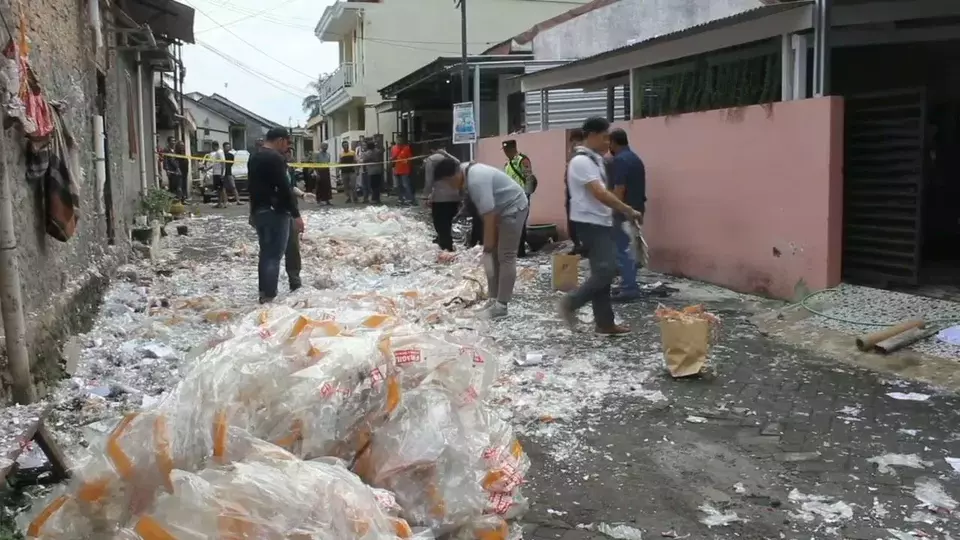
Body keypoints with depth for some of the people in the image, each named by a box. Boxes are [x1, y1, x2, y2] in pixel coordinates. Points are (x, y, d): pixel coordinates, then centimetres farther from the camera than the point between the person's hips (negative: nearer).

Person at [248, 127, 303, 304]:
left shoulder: (254, 158, 15)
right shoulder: (275, 158, -15)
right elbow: (284, 189, -20)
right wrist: (296, 215, -19)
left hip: (259, 211, 9)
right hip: (275, 212, -9)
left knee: (265, 253, 16)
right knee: (274, 255, -7)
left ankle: (263, 293, 21)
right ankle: (269, 296, -8)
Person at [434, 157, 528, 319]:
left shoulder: (476, 181, -29)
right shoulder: (468, 172, 1)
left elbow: (488, 214, -27)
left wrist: (488, 244, -19)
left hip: (513, 208, -10)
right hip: (502, 209, 10)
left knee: (506, 256, -9)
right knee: (494, 255, 10)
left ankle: (501, 305, -6)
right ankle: (493, 299, 16)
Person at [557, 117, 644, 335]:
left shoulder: (593, 159, 15)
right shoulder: (582, 161, -16)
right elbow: (600, 194, -23)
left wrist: (623, 211, 12)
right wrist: (628, 210, -20)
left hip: (600, 222, 10)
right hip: (590, 223, -10)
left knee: (603, 271, 9)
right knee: (605, 270, -15)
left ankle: (605, 323, 12)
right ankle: (570, 303, -1)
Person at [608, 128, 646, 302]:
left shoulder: (619, 160, -15)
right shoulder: (635, 158, 15)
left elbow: (619, 189, -22)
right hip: (635, 210, 10)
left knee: (622, 250, -6)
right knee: (629, 249, 14)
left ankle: (629, 288, -6)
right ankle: (629, 285, 19)